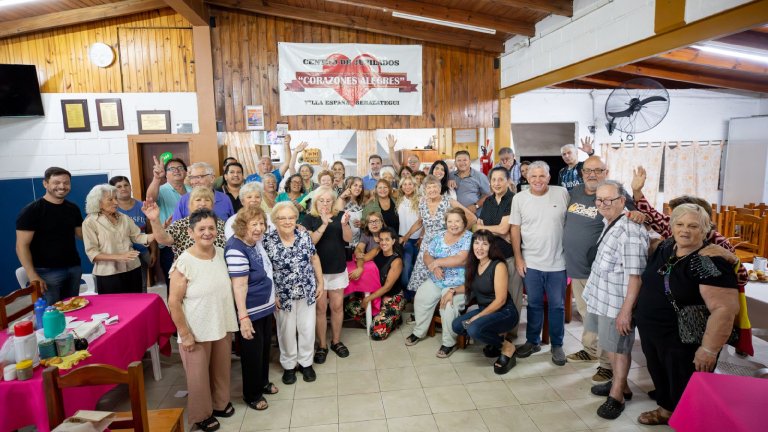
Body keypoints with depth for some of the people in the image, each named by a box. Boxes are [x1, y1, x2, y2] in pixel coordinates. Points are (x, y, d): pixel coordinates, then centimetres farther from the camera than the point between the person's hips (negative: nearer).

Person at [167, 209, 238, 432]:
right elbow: (174, 302, -17)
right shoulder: (184, 262, -20)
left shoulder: (221, 253, -3)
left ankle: (220, 402, 46)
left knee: (221, 369, 22)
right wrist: (185, 334, -15)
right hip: (197, 332, -5)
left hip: (222, 327, 5)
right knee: (198, 375, 14)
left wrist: (232, 320, 11)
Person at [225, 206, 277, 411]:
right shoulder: (237, 249, -23)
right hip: (251, 312, -8)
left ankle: (263, 382, 42)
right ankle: (251, 394, 27)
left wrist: (273, 297, 19)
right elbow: (239, 286, -26)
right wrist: (243, 317, -27)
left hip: (265, 307, 9)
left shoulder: (257, 242, 3)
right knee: (252, 352, 8)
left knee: (265, 346, 22)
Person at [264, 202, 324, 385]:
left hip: (307, 292, 3)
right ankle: (289, 365, 35)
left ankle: (306, 362, 34)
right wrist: (272, 294, -10)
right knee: (287, 331, 13)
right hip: (283, 295, -2)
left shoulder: (304, 235, -4)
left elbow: (314, 259, 6)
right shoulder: (267, 241, -13)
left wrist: (320, 283, 6)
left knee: (307, 329, 12)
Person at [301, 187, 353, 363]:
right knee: (320, 308, 5)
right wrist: (324, 225, -28)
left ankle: (336, 341, 27)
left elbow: (348, 239, -7)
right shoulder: (309, 218, -3)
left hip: (338, 268, 2)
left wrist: (344, 224, -26)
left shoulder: (340, 216, 2)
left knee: (337, 306, 10)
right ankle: (322, 345, 19)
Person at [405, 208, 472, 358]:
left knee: (448, 305, -28)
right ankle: (419, 332, 13)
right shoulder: (440, 236, 8)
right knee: (420, 298, -11)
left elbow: (461, 259, -23)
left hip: (459, 284, -6)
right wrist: (434, 267, -15)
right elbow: (427, 255, 7)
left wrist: (437, 262, -17)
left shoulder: (469, 237, -10)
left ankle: (449, 343, -6)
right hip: (435, 281, 6)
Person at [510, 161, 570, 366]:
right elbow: (515, 229, 1)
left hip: (557, 263, 0)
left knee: (557, 306, 11)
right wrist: (518, 258, -2)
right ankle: (532, 341, 30)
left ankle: (557, 345, 27)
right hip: (531, 262, 1)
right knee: (534, 304, 14)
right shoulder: (519, 198, -2)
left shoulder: (562, 193, -3)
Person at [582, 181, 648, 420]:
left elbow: (635, 275, -23)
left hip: (617, 303, -9)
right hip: (602, 299, 9)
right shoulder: (609, 225, 6)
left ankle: (617, 395, 26)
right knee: (609, 344, 22)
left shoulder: (630, 232, -22)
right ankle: (619, 384, 41)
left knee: (619, 347, 9)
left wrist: (626, 310, -21)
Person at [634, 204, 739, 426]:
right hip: (650, 333, 7)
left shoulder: (710, 263, -24)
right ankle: (665, 410, 50)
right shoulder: (665, 247, 0)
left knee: (684, 392, 12)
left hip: (684, 342, -7)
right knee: (659, 376, 26)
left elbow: (725, 308, -28)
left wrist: (709, 350, -26)